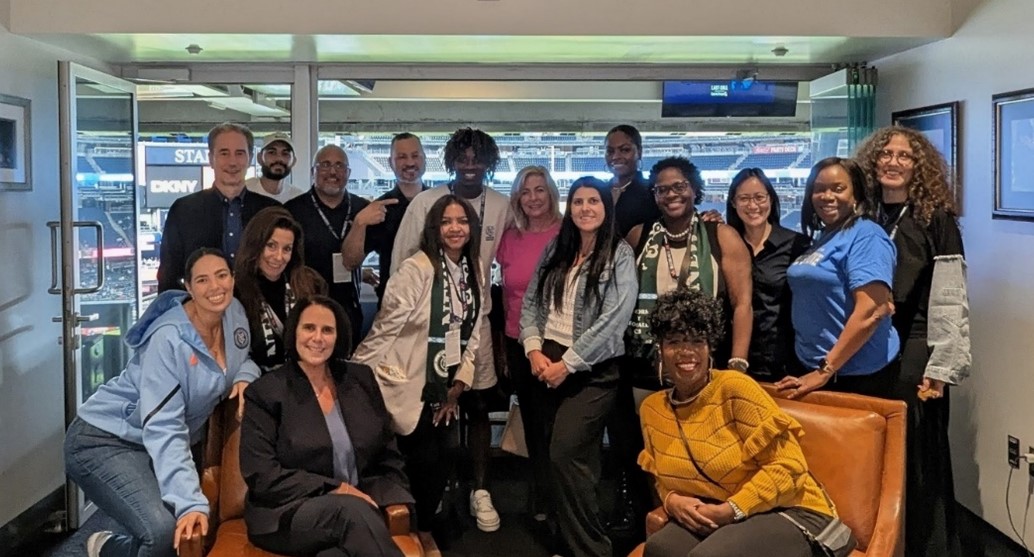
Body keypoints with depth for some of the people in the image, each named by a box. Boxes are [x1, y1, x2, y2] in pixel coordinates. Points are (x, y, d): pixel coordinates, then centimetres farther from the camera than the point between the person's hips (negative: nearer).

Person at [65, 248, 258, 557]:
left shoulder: (234, 314, -4)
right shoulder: (169, 339, -25)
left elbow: (242, 357, 17)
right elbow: (163, 429, -30)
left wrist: (245, 375, -9)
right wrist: (190, 502, -39)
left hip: (163, 446, 8)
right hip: (106, 440, -8)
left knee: (205, 531, -1)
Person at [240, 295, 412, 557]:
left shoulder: (361, 379, 11)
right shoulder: (265, 393, -1)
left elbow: (388, 459, 14)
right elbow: (262, 476, -8)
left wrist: (372, 500, -6)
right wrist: (337, 489, -14)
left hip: (355, 508, 2)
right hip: (288, 514, -2)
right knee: (353, 511, -34)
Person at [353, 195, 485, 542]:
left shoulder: (474, 273, 5)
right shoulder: (415, 270, -17)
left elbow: (474, 333, 9)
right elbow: (386, 328, -18)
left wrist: (458, 385, 4)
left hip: (445, 386, 6)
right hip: (410, 384, -6)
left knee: (448, 453, 3)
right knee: (422, 458, -1)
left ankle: (426, 521, 28)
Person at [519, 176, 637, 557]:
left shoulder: (620, 255, -6)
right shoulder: (555, 249, 10)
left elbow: (612, 321, -14)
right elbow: (531, 303, 9)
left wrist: (567, 363, -15)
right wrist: (535, 350, -7)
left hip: (592, 369, -5)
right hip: (547, 362, 5)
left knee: (566, 454, -12)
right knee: (576, 457, 11)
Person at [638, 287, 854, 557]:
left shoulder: (734, 388, -14)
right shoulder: (651, 409, 5)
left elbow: (789, 465, -15)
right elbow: (663, 478, 18)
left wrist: (731, 509, -20)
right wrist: (672, 500, -6)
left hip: (789, 513, -5)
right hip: (712, 521, 5)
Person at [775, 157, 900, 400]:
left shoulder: (866, 237, -14)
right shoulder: (823, 237, 13)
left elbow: (871, 312, -23)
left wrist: (825, 371, -23)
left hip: (856, 373, -8)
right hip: (812, 367, 8)